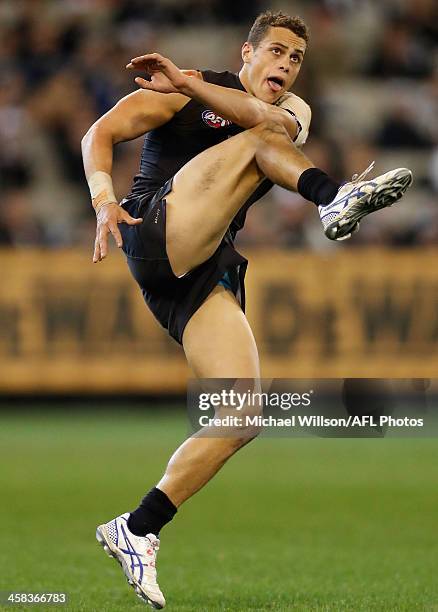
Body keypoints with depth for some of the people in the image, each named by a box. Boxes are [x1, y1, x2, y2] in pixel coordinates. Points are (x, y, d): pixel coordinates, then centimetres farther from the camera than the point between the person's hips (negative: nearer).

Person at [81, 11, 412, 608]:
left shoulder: (292, 110, 19)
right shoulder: (185, 93, 9)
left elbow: (280, 121, -8)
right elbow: (101, 133, 0)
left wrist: (185, 85, -20)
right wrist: (104, 200, -20)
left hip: (207, 275, 5)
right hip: (157, 233, -5)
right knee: (259, 142, -20)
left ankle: (136, 531, -3)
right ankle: (335, 200, -50)